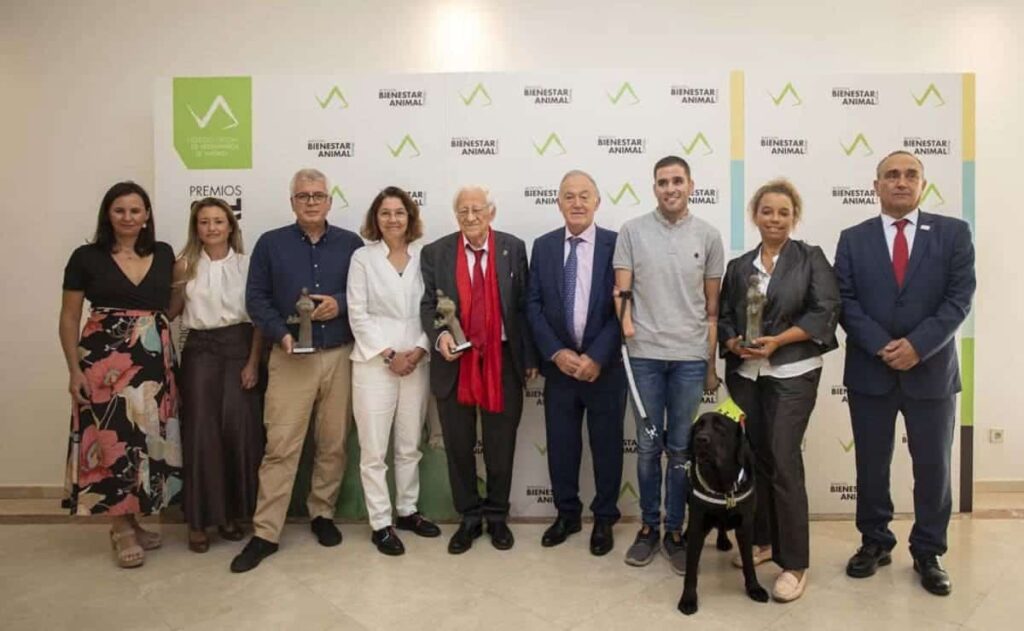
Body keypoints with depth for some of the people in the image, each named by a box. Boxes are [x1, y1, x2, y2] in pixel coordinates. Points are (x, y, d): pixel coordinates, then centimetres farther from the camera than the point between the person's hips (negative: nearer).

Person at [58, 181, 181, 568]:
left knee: (149, 440, 7)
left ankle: (133, 521, 24)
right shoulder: (86, 257, -1)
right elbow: (69, 318, 0)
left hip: (155, 363, 3)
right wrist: (74, 370, -5)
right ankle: (121, 528, 14)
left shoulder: (164, 255, 8)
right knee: (114, 440, -2)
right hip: (104, 362, -3)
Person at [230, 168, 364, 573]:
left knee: (333, 444, 9)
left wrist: (341, 303, -12)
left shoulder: (351, 244, 7)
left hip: (340, 357, 2)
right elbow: (256, 298, 3)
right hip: (291, 358, -1)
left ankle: (323, 514, 26)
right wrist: (280, 333, -12)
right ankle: (265, 533, 6)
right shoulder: (270, 244, 6)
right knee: (280, 446, -3)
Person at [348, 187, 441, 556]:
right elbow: (358, 315, -4)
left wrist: (418, 351, -9)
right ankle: (380, 524, 14)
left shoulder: (423, 257, 4)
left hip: (416, 362, 2)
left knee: (410, 445, 13)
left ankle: (408, 511, 28)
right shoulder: (363, 258, 0)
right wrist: (390, 355, -11)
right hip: (374, 363, -2)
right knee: (374, 450, 1)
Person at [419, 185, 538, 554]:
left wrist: (530, 358, -1)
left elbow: (524, 305, 1)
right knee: (459, 446, 11)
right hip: (455, 362, 1)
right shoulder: (435, 253, 1)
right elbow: (427, 304, 1)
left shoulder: (513, 249, 1)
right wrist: (439, 336, -20)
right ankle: (469, 517, 29)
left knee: (500, 446, 11)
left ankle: (497, 517, 30)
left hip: (503, 361, 0)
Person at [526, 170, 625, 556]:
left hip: (605, 365, -2)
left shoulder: (616, 245, -4)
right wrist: (556, 353, -10)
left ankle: (604, 519, 27)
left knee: (607, 444, 10)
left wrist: (597, 357, -14)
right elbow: (534, 307, 1)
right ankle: (567, 514, 30)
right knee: (561, 444, 11)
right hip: (559, 364, 2)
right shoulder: (543, 247, 5)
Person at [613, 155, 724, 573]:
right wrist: (624, 318, -22)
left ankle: (675, 530, 21)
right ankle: (649, 526, 22)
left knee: (681, 447, 8)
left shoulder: (708, 236, 4)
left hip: (690, 356, 1)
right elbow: (622, 289, 0)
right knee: (648, 446, 8)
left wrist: (711, 363, 6)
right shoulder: (632, 231, 1)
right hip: (645, 354, 0)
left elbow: (712, 306, 7)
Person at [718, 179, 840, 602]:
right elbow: (723, 317, 11)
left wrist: (777, 340, -16)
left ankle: (795, 563, 3)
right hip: (745, 375, 4)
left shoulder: (811, 258, 2)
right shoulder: (739, 266, 13)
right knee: (753, 459, 9)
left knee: (784, 461, -8)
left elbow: (825, 312, -7)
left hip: (792, 375, -4)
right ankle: (762, 540, 27)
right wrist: (734, 343, -10)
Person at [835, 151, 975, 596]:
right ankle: (875, 543, 27)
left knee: (933, 466, 9)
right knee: (871, 465, 10)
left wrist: (917, 345, -17)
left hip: (931, 370, 0)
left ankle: (928, 553, 25)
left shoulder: (953, 233, 3)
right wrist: (882, 347, -14)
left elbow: (959, 298, -5)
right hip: (869, 371, 1)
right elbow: (845, 302, -2)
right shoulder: (853, 239, 5)